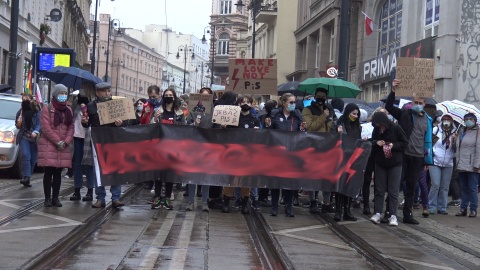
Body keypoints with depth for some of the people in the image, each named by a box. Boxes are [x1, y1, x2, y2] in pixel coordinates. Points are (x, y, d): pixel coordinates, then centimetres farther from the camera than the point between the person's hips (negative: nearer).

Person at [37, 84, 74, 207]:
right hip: (48, 145, -4)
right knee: (48, 172, -3)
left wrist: (66, 142, -7)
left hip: (63, 146, 4)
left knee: (58, 173, 5)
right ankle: (47, 198, 0)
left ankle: (55, 197, 9)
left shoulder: (68, 110, 14)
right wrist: (58, 141, -14)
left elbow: (71, 128, 9)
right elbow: (46, 128, -8)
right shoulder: (47, 109, 0)